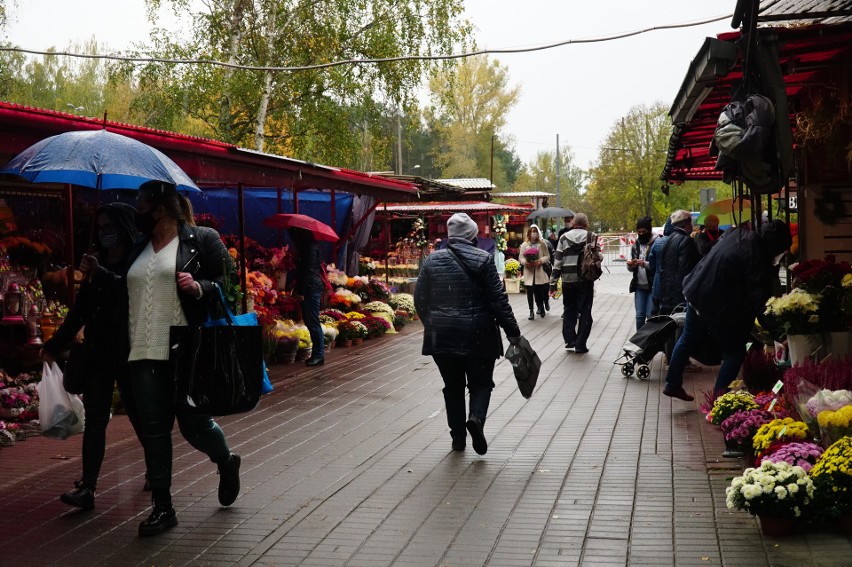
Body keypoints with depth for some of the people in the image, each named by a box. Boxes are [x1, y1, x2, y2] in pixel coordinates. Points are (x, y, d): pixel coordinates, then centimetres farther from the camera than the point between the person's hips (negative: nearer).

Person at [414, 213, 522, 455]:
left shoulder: (432, 260, 2)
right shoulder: (482, 260, -7)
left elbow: (420, 299, 6)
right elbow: (498, 299, -8)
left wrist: (431, 325, 21)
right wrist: (512, 332, -3)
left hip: (442, 336, 3)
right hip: (477, 335, -3)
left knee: (453, 386, 14)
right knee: (481, 382, 11)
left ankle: (458, 437, 15)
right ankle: (476, 417, -16)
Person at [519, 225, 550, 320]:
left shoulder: (542, 244, 2)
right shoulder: (524, 245, 2)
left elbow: (547, 256, 2)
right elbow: (520, 257, 4)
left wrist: (540, 261, -16)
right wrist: (525, 262, -16)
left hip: (540, 271, 0)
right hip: (529, 272, 0)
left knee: (540, 291, 2)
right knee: (530, 292, -1)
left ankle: (540, 307, 26)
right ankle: (531, 311, 5)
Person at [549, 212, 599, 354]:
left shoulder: (564, 237, 4)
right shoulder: (592, 237, -1)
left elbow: (557, 261, 1)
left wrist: (553, 283, 3)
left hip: (568, 280, 2)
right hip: (585, 280, -2)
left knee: (569, 310, 16)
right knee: (585, 312, 6)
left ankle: (569, 339, 8)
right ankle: (580, 344, 3)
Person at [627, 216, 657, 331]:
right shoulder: (635, 245, 12)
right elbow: (631, 269, 19)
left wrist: (645, 264, -23)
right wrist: (630, 265, -3)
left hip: (653, 286, -6)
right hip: (639, 286, 6)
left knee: (651, 315, -5)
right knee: (639, 316, 7)